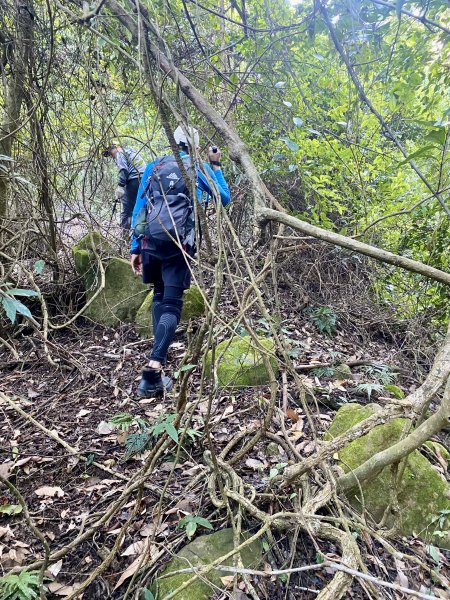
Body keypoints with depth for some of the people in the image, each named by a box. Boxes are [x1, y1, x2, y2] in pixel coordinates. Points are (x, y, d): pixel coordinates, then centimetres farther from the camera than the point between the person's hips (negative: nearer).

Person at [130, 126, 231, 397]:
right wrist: (216, 166, 26)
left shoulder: (154, 166, 15)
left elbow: (139, 208, 10)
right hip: (178, 245, -3)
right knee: (172, 304, -6)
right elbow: (225, 199, 18)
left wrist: (135, 248, 13)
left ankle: (160, 351, 28)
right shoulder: (198, 167, 7)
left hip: (150, 243, 4)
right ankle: (153, 369, -22)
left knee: (159, 295, 24)